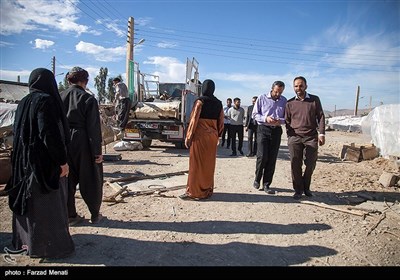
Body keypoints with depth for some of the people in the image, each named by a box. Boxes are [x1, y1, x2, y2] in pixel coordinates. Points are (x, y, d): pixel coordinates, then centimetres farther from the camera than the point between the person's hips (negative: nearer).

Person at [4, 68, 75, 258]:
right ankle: (47, 245, 12)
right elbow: (49, 133, -23)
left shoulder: (24, 103, 10)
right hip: (45, 161, -9)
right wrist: (62, 160, -19)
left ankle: (24, 239, 32)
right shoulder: (45, 101, -15)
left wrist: (24, 156, 22)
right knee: (47, 203, 1)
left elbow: (16, 131, 15)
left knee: (29, 200, 19)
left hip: (25, 160, 9)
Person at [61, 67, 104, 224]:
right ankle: (95, 215, 22)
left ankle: (70, 216, 24)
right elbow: (93, 128, -14)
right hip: (82, 144, -4)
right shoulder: (88, 99, -12)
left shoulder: (59, 97, 2)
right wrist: (97, 151, -10)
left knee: (67, 181, 15)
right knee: (90, 180, 11)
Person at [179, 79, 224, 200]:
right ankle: (208, 190, 20)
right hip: (212, 137, 6)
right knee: (209, 163, 12)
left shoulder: (200, 101, -9)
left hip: (200, 136, -6)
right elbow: (221, 123, 9)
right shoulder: (218, 104, 8)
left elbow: (194, 120, -12)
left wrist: (188, 137, -8)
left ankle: (193, 192, 4)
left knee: (196, 164, 0)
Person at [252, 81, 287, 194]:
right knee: (262, 156, -10)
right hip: (263, 129, -3)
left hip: (276, 130, 3)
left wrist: (280, 121, -13)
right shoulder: (262, 98, 1)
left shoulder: (284, 101, 8)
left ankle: (266, 184, 12)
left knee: (272, 159, 2)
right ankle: (257, 179, 15)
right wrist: (266, 118, -16)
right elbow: (255, 114, 1)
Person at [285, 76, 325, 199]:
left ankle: (306, 187, 25)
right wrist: (289, 136, 4)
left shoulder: (315, 100, 8)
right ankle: (298, 190, 11)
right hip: (295, 137, 0)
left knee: (311, 164, 4)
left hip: (311, 137, 0)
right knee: (295, 164, -1)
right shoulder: (290, 103, 9)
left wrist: (321, 134, -4)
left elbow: (320, 117, 6)